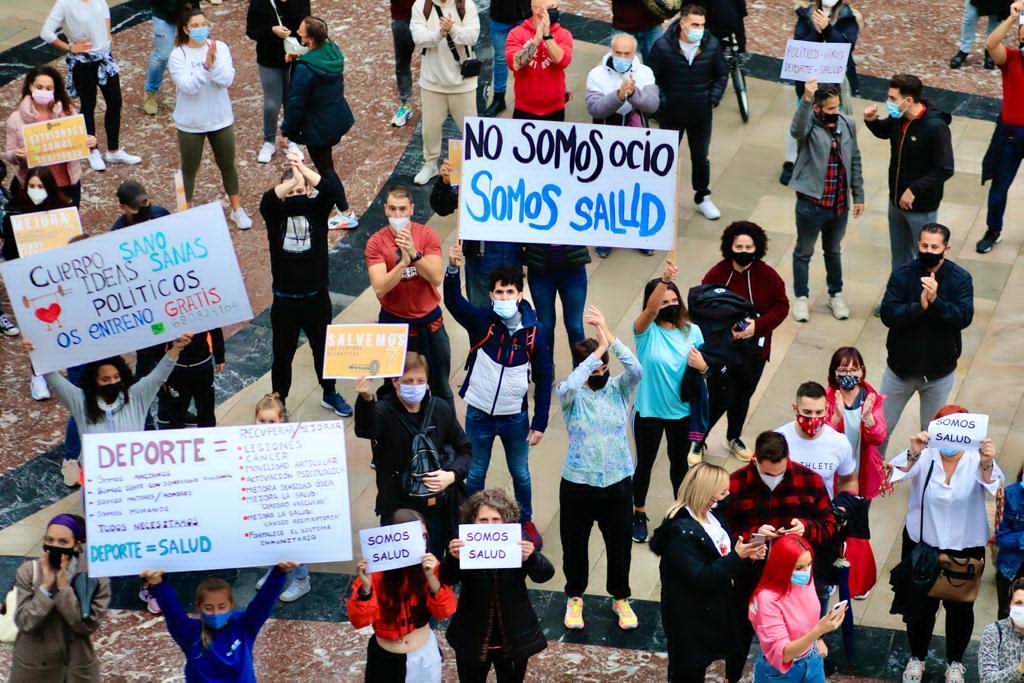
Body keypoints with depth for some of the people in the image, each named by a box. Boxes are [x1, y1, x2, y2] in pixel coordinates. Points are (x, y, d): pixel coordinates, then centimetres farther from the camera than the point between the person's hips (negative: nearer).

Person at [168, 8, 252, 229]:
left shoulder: (220, 48, -8)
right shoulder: (178, 56, -14)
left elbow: (226, 80, -17)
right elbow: (188, 87, -24)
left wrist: (214, 61, -31)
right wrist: (206, 65, -32)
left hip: (220, 119, 2)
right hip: (190, 124, -2)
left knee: (227, 165, 16)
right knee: (189, 170, 10)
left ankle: (237, 210, 32)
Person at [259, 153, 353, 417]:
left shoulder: (316, 208, -7)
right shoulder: (275, 213, -9)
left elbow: (333, 189, -28)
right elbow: (268, 200, -33)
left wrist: (303, 170, -40)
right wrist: (292, 180, -50)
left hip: (316, 297, 1)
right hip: (284, 300, -1)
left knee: (324, 348, 19)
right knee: (283, 354, 11)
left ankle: (330, 394, 41)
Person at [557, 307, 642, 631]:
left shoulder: (618, 389, -3)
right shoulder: (571, 393, -9)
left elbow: (636, 370, -24)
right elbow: (570, 385, -34)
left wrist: (609, 336, -32)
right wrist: (599, 349, -35)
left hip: (617, 481, 2)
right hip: (578, 482, -2)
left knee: (619, 543, 14)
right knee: (575, 543, 13)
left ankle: (620, 598, 36)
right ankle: (574, 597, 37)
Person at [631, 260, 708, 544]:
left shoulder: (692, 332, -4)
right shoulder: (646, 330, -15)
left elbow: (701, 367, 7)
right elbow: (650, 309, -37)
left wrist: (702, 367, -19)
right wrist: (664, 280, -54)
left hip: (681, 411, 2)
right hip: (649, 411, -2)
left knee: (679, 462, 19)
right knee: (645, 464, 13)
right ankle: (639, 515, 33)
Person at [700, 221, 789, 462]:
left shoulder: (767, 275, -6)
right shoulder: (716, 274, -13)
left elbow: (781, 306, 0)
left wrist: (757, 325, -16)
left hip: (754, 349, 4)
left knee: (743, 396, 18)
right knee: (720, 397, -8)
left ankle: (734, 438, 42)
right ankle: (697, 441, 14)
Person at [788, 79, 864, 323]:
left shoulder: (847, 124, -2)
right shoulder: (808, 125, -17)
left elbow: (854, 160, 7)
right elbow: (797, 130, -43)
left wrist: (858, 195, 9)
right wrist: (806, 99, -57)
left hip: (840, 204, 4)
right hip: (811, 203, -4)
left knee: (834, 251, 22)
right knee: (804, 252, 14)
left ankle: (836, 295, 38)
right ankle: (801, 298, 29)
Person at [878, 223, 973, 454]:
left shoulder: (960, 278, -11)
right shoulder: (902, 274, -11)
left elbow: (964, 318, -21)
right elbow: (888, 315, -19)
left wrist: (935, 301, -35)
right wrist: (920, 306, -34)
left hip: (939, 371, 0)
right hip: (901, 366, 0)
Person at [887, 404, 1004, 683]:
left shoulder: (976, 459, -16)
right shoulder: (924, 456, -15)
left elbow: (993, 487, -34)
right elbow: (896, 474, -31)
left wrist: (987, 464, -56)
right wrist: (913, 455, -52)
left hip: (966, 547, 0)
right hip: (923, 543, 0)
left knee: (960, 607, 14)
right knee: (920, 604, 15)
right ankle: (917, 657, 41)